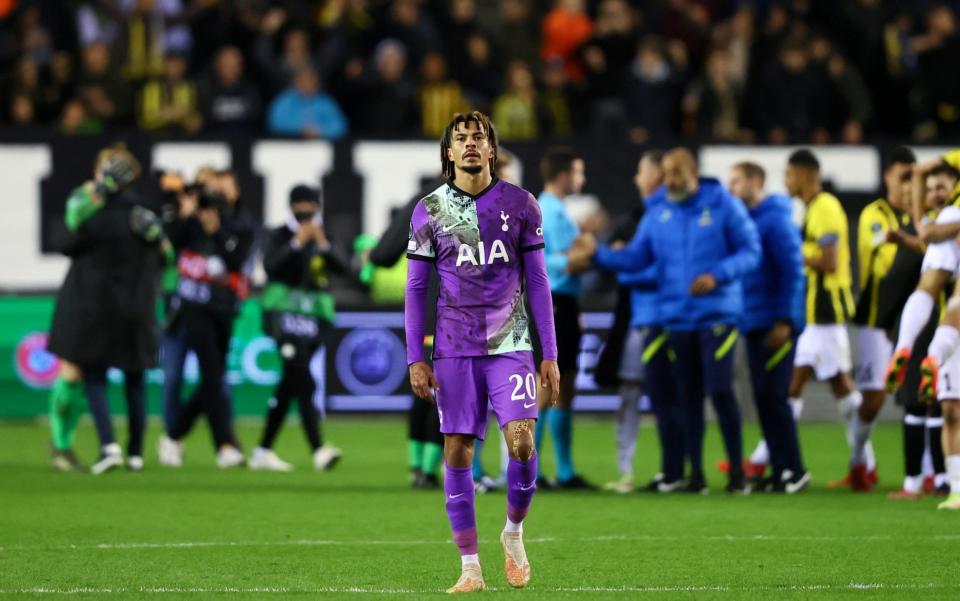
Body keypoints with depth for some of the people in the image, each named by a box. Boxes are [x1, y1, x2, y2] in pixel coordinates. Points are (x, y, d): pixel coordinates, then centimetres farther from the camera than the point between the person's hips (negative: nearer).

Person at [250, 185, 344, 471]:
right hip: (284, 314, -5)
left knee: (290, 384, 9)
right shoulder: (280, 236, 0)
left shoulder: (322, 238, 13)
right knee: (303, 381, -17)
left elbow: (341, 268, -2)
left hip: (315, 316, 5)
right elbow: (270, 265, -17)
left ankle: (263, 451, 17)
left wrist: (323, 244, -15)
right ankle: (318, 448, -26)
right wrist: (297, 243, -19)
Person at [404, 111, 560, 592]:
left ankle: (513, 532, 12)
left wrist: (550, 354, 3)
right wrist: (415, 358, -1)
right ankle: (470, 567, 5)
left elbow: (537, 282, 7)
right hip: (454, 349, 0)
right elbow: (416, 289, 6)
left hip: (510, 344, 0)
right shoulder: (429, 210, 4)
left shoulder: (520, 205, 4)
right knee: (457, 451, -2)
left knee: (521, 442, -15)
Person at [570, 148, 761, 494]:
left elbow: (750, 252, -5)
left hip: (717, 314, -4)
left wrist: (717, 276, -20)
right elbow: (635, 257, 5)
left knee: (720, 390, -11)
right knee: (689, 396, 7)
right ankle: (696, 472, 14)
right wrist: (597, 254, -9)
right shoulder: (658, 213, 8)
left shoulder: (723, 205, -4)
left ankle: (737, 469, 0)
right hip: (676, 318, 4)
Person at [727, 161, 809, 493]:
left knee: (773, 396, -9)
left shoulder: (776, 220, -10)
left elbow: (792, 271, -15)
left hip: (775, 326, -8)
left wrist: (784, 320, -19)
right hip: (754, 325, 8)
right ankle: (780, 469, 10)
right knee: (764, 398, 7)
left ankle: (793, 470, -4)